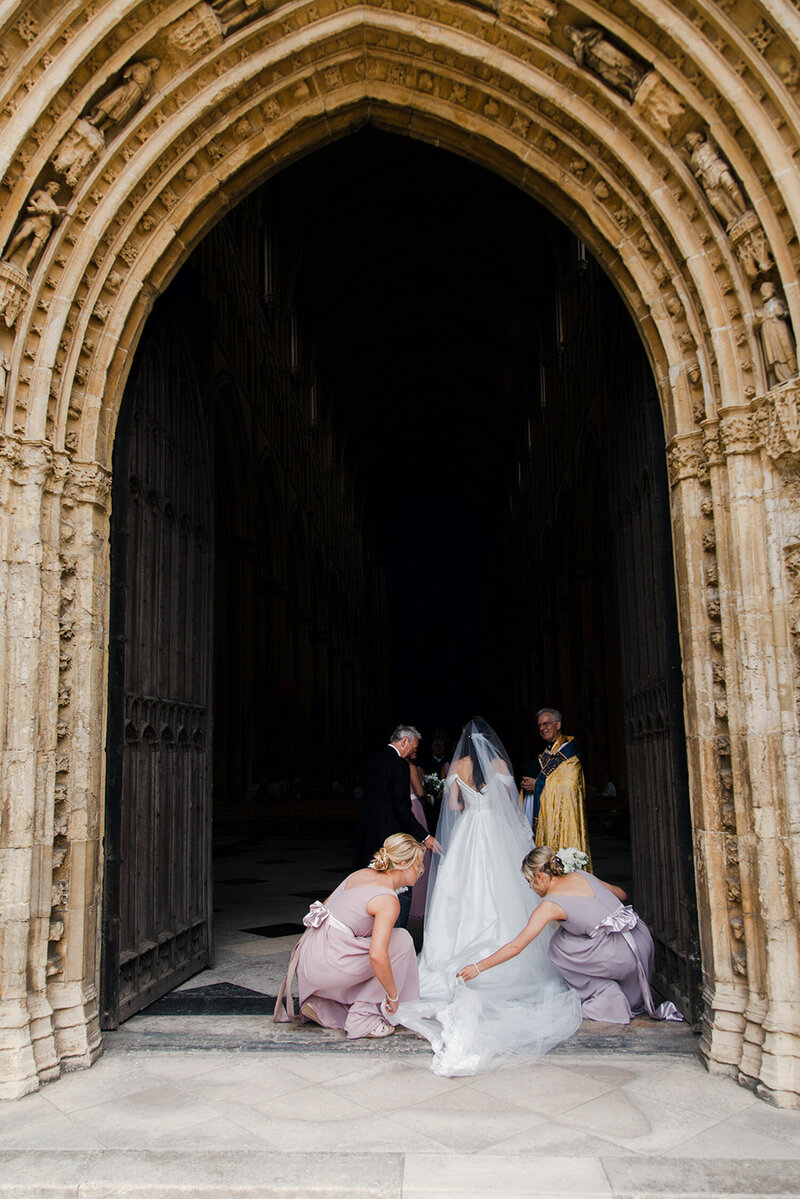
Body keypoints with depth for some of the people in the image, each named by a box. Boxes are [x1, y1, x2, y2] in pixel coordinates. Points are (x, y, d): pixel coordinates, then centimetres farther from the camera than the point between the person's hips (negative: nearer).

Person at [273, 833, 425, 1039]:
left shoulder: (362, 874, 11)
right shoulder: (388, 900, -13)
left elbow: (325, 906, 21)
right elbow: (377, 956, -23)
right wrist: (393, 996, -10)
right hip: (324, 966, -9)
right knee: (401, 941, -2)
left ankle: (319, 1005, 14)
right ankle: (362, 1018, -1)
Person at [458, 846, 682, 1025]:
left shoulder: (550, 905, -7)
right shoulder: (580, 875, 10)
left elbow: (516, 947, -7)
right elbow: (621, 894, 22)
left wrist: (478, 968, 0)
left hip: (624, 955, -8)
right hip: (643, 938, 8)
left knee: (559, 946, 7)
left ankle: (606, 999, 7)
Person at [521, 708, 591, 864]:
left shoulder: (567, 750, -10)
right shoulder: (546, 754, 17)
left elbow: (569, 784, -17)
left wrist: (537, 784, -12)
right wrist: (528, 785, 0)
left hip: (563, 816, -8)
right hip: (546, 816, 8)